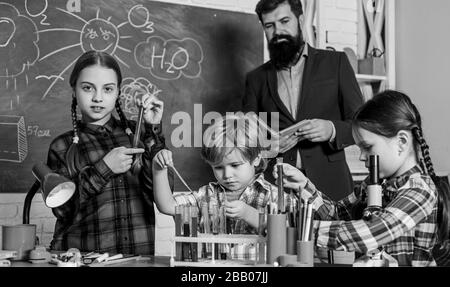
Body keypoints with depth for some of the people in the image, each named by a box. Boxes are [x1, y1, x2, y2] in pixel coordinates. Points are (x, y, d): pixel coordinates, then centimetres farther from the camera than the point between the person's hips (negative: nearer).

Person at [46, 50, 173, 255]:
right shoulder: (62, 147, 7)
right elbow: (61, 209, -3)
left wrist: (153, 131, -4)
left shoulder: (135, 133, 8)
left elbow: (162, 194, -2)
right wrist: (103, 169, -9)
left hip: (139, 253, 2)